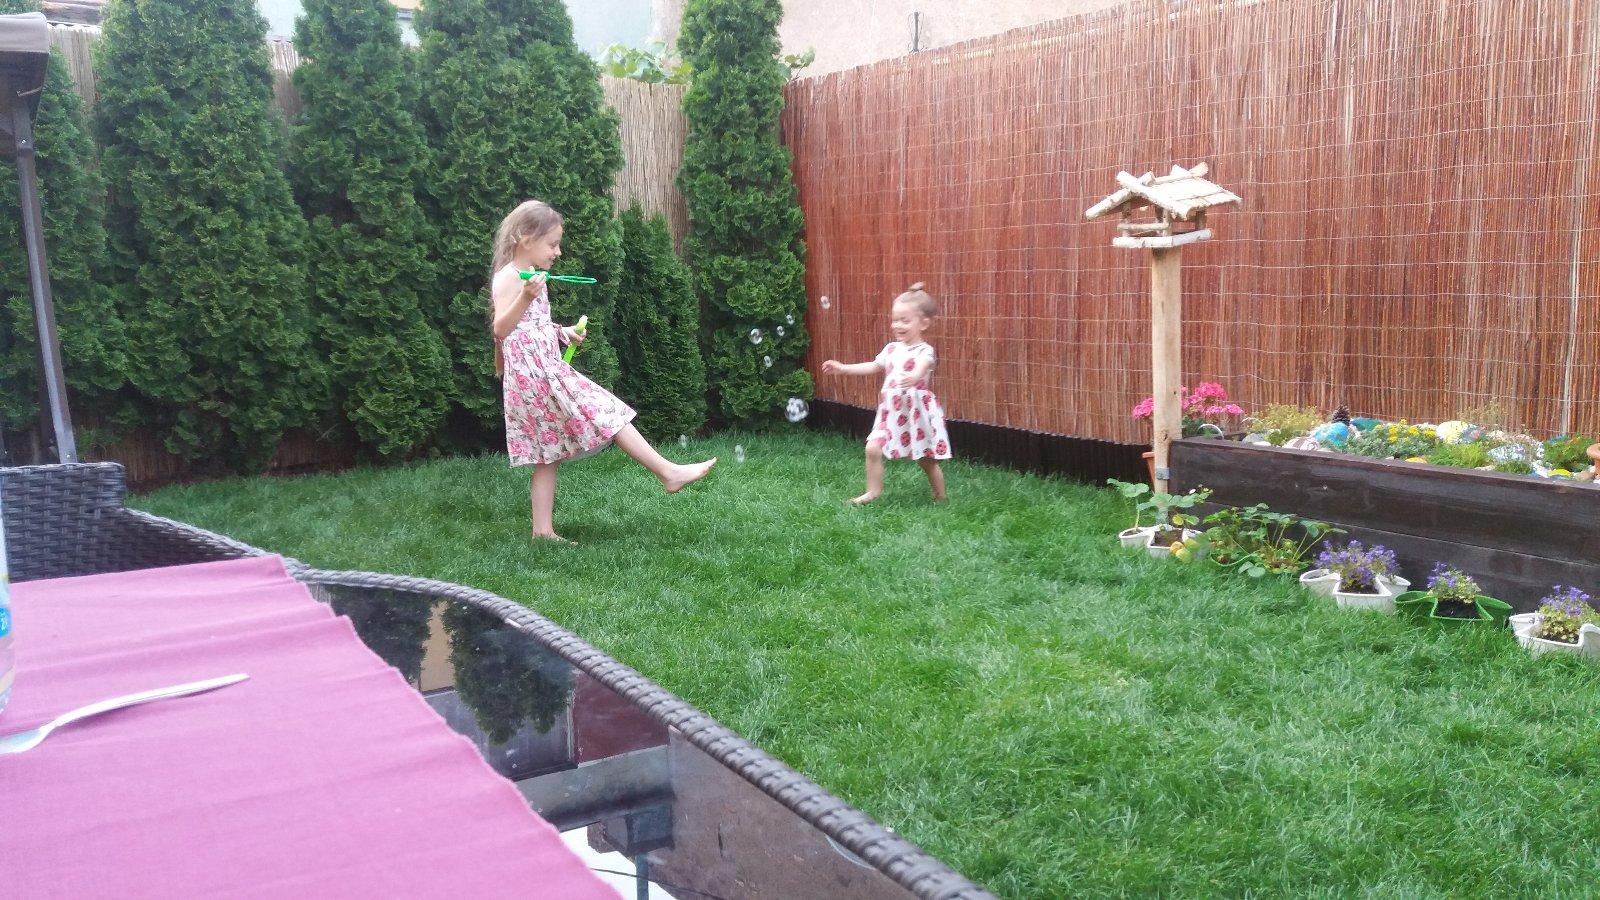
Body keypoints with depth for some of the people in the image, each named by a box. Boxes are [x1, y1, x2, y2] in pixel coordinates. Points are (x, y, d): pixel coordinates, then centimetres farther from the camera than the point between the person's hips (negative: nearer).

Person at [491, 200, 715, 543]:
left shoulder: (532, 277, 19)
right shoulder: (507, 278, -11)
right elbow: (501, 329, -21)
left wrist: (559, 331, 16)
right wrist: (525, 297, -34)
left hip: (545, 369, 10)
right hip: (532, 372, -10)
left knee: (549, 454, 8)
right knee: (602, 411, -10)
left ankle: (543, 529, 9)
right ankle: (668, 472, -8)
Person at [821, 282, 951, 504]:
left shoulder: (924, 350, -13)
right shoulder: (891, 348, 8)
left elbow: (921, 368, -35)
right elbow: (873, 366, 23)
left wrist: (914, 377, -59)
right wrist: (843, 368, 21)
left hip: (916, 410, -6)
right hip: (891, 411, 6)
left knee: (926, 459, 6)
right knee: (873, 448, -8)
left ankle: (940, 497, 25)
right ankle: (873, 491, 7)